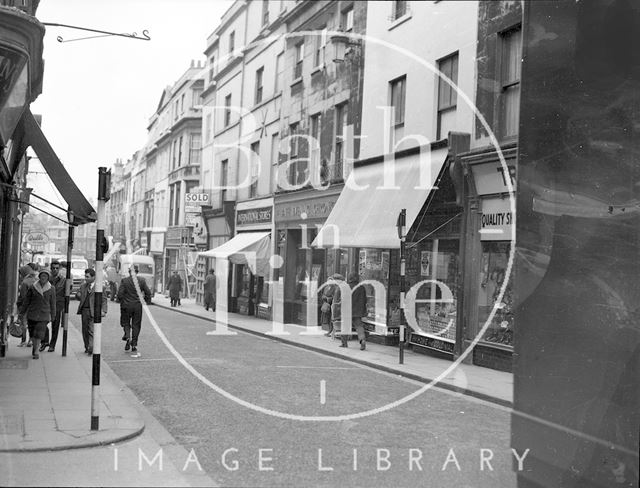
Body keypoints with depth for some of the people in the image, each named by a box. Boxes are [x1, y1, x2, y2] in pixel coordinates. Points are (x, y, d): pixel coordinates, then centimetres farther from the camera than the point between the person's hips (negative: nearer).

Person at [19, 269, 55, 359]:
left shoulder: (51, 289, 1)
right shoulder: (32, 288, 1)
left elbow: (52, 303, 8)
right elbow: (26, 301, 7)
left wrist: (52, 316, 10)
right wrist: (22, 313, 8)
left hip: (44, 315, -1)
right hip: (32, 314, 1)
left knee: (39, 333, -10)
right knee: (32, 333, 8)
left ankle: (36, 352, -6)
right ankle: (34, 346, 31)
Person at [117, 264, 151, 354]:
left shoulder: (124, 281, -6)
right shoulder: (142, 280, -2)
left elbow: (120, 293, -10)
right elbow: (148, 293, -3)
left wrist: (122, 302, 6)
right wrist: (146, 301, 11)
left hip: (126, 306, -1)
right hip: (138, 306, 1)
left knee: (126, 323, 15)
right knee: (136, 325, 8)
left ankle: (127, 336, -11)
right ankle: (134, 345, 8)